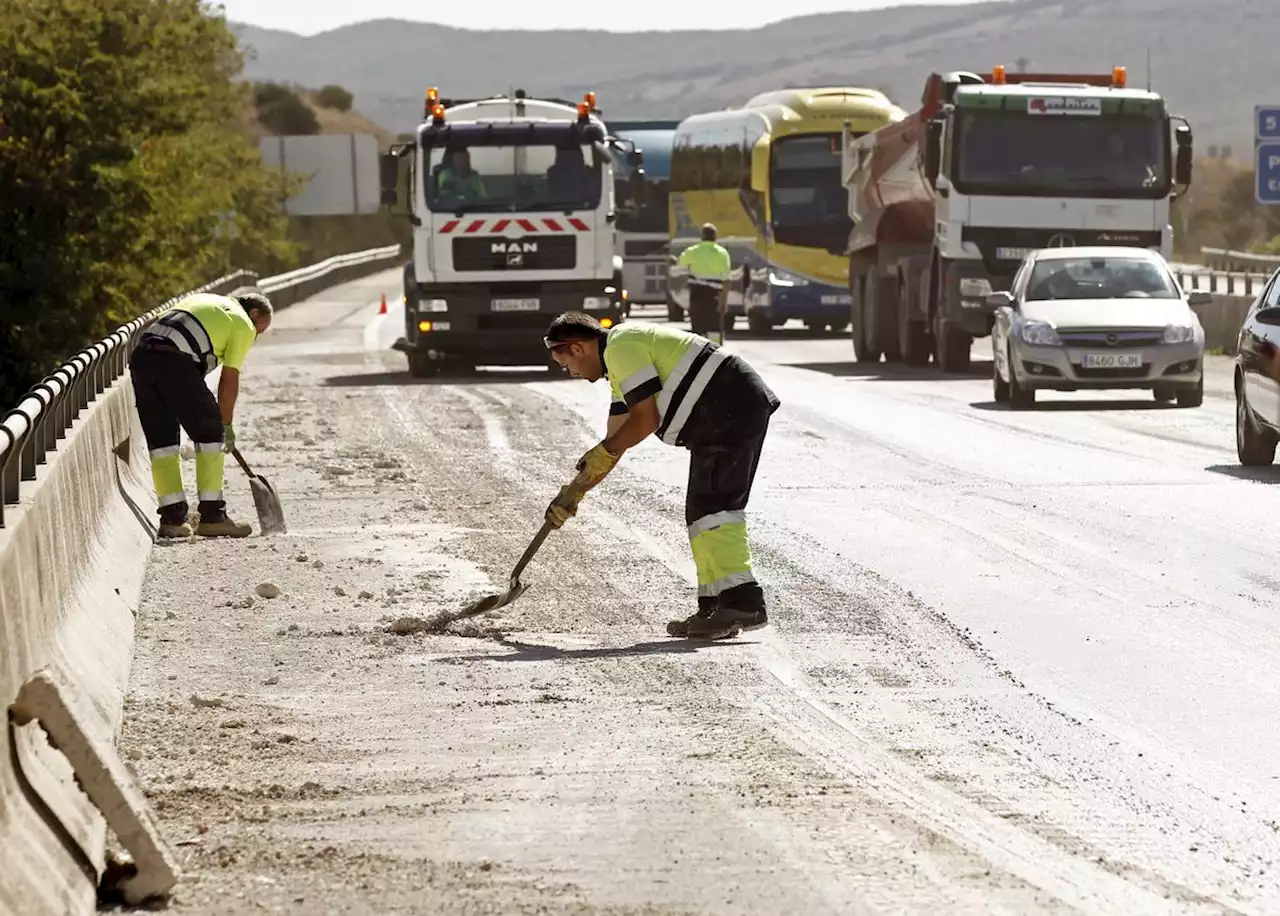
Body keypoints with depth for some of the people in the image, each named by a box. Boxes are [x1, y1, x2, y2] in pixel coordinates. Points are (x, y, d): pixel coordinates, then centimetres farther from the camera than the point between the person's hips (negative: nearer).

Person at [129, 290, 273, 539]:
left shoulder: (202, 301, 34)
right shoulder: (243, 324, 13)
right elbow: (229, 379, 8)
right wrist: (226, 424, 17)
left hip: (140, 355, 7)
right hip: (176, 362, -7)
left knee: (161, 439, 13)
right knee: (210, 435, 6)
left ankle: (172, 518, 13)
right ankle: (212, 516, 6)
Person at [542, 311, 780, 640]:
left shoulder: (622, 347, -10)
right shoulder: (621, 361, 24)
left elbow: (646, 421, -13)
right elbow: (615, 440, 27)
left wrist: (602, 455, 0)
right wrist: (574, 490, 25)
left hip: (730, 412, -11)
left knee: (710, 507, -15)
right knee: (702, 511, 12)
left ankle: (743, 601, -23)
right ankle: (716, 608, 11)